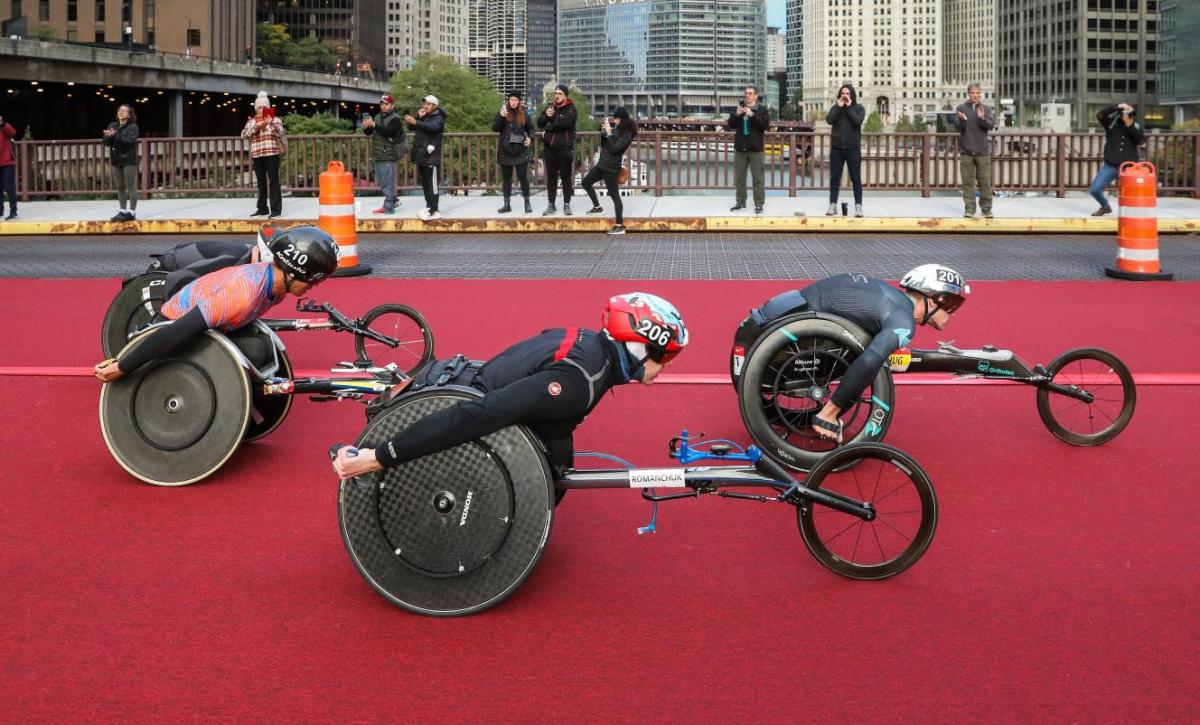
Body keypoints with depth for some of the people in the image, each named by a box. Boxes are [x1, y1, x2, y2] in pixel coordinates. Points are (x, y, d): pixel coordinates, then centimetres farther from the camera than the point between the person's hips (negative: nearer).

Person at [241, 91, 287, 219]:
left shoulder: (275, 120, 4)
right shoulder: (251, 122, 11)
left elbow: (281, 133, -9)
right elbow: (244, 135, -1)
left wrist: (271, 123, -21)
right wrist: (256, 127, -13)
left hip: (272, 154, -3)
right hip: (257, 156, 3)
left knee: (273, 182, -7)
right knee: (261, 183, 9)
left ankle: (276, 209, -7)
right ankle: (262, 208, 16)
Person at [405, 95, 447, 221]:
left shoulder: (438, 118, -6)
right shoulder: (423, 117, 18)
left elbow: (432, 127, -28)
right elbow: (411, 128, 9)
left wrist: (416, 122, -39)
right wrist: (418, 117, -7)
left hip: (431, 156, -8)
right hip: (421, 155, 8)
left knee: (432, 184, -11)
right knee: (425, 183, 13)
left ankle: (433, 211, -15)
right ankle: (429, 206, 21)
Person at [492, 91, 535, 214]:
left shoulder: (523, 114, 4)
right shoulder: (503, 113, 2)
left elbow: (530, 128, 15)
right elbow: (495, 128, -7)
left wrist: (530, 138, -4)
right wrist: (500, 116, -22)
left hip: (520, 151, -1)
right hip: (505, 151, 1)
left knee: (523, 177, -2)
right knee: (506, 178, 6)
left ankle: (527, 203, 8)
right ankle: (507, 204, 12)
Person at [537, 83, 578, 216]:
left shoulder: (571, 109, -5)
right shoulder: (550, 106, 10)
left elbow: (564, 123, -20)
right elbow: (540, 123, 6)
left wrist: (547, 128, -9)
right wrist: (546, 115, -15)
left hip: (565, 148, -4)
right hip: (550, 147, 4)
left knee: (566, 177, 1)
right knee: (551, 177, 7)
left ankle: (567, 205, 8)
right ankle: (551, 205, 12)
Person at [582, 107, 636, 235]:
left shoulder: (627, 135, -16)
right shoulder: (617, 129, 9)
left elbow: (614, 149, -23)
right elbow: (604, 144, 16)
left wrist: (609, 133, -22)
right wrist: (603, 132, -2)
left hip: (611, 168, -10)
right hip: (602, 164, 10)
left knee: (614, 196, -9)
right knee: (586, 182, 20)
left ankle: (620, 226, -9)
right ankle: (597, 207, 35)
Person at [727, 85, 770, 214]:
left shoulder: (762, 109, -1)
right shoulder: (739, 107, 9)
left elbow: (765, 125, -12)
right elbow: (731, 124, 6)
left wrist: (752, 115, -21)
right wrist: (736, 115, -12)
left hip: (755, 149, -4)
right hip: (740, 148, 4)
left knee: (758, 178, -4)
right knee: (739, 177, 9)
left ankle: (759, 204, -2)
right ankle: (741, 202, 18)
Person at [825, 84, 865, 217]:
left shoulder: (859, 108, 3)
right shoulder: (835, 107, 9)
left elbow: (858, 121, -15)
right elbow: (829, 120, -9)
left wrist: (849, 107, -11)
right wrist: (839, 107, -11)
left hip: (853, 148, -2)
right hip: (836, 148, 2)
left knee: (856, 178, -1)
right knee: (834, 177, 3)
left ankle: (858, 206, 1)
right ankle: (833, 205, 7)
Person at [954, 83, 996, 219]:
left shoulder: (987, 109, 5)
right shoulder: (961, 109, 3)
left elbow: (991, 125, -6)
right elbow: (957, 127, -3)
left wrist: (982, 118, -25)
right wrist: (962, 120, -24)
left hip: (983, 150, 0)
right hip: (966, 151, 0)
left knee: (985, 181, 2)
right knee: (968, 181, 1)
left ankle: (986, 209, 9)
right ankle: (969, 209, 5)